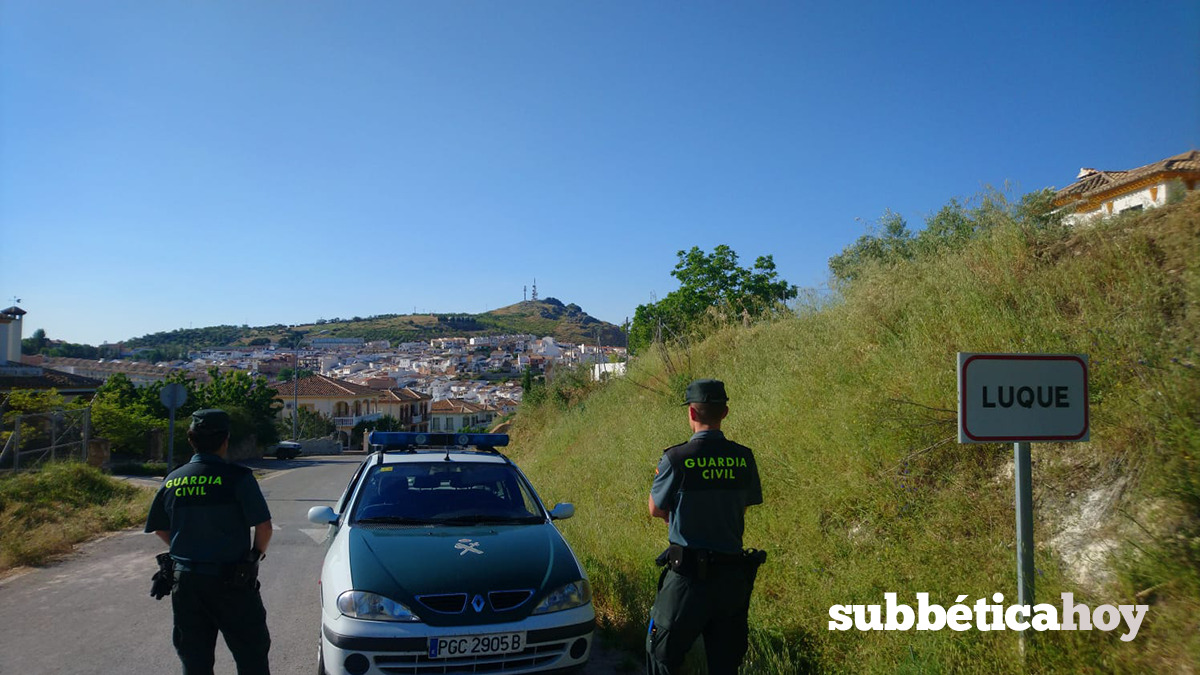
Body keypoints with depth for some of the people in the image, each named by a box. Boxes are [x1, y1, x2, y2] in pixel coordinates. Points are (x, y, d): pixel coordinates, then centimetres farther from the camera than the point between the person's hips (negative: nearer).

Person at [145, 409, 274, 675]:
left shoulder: (172, 481, 2)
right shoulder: (237, 477, -14)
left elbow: (160, 528, 13)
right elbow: (264, 526, -15)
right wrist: (256, 553, 4)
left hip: (185, 579, 5)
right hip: (231, 580, -5)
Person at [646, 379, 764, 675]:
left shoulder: (676, 459, -15)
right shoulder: (744, 458, -4)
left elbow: (656, 510, -3)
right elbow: (744, 506, 9)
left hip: (688, 575, -4)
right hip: (734, 575, 4)